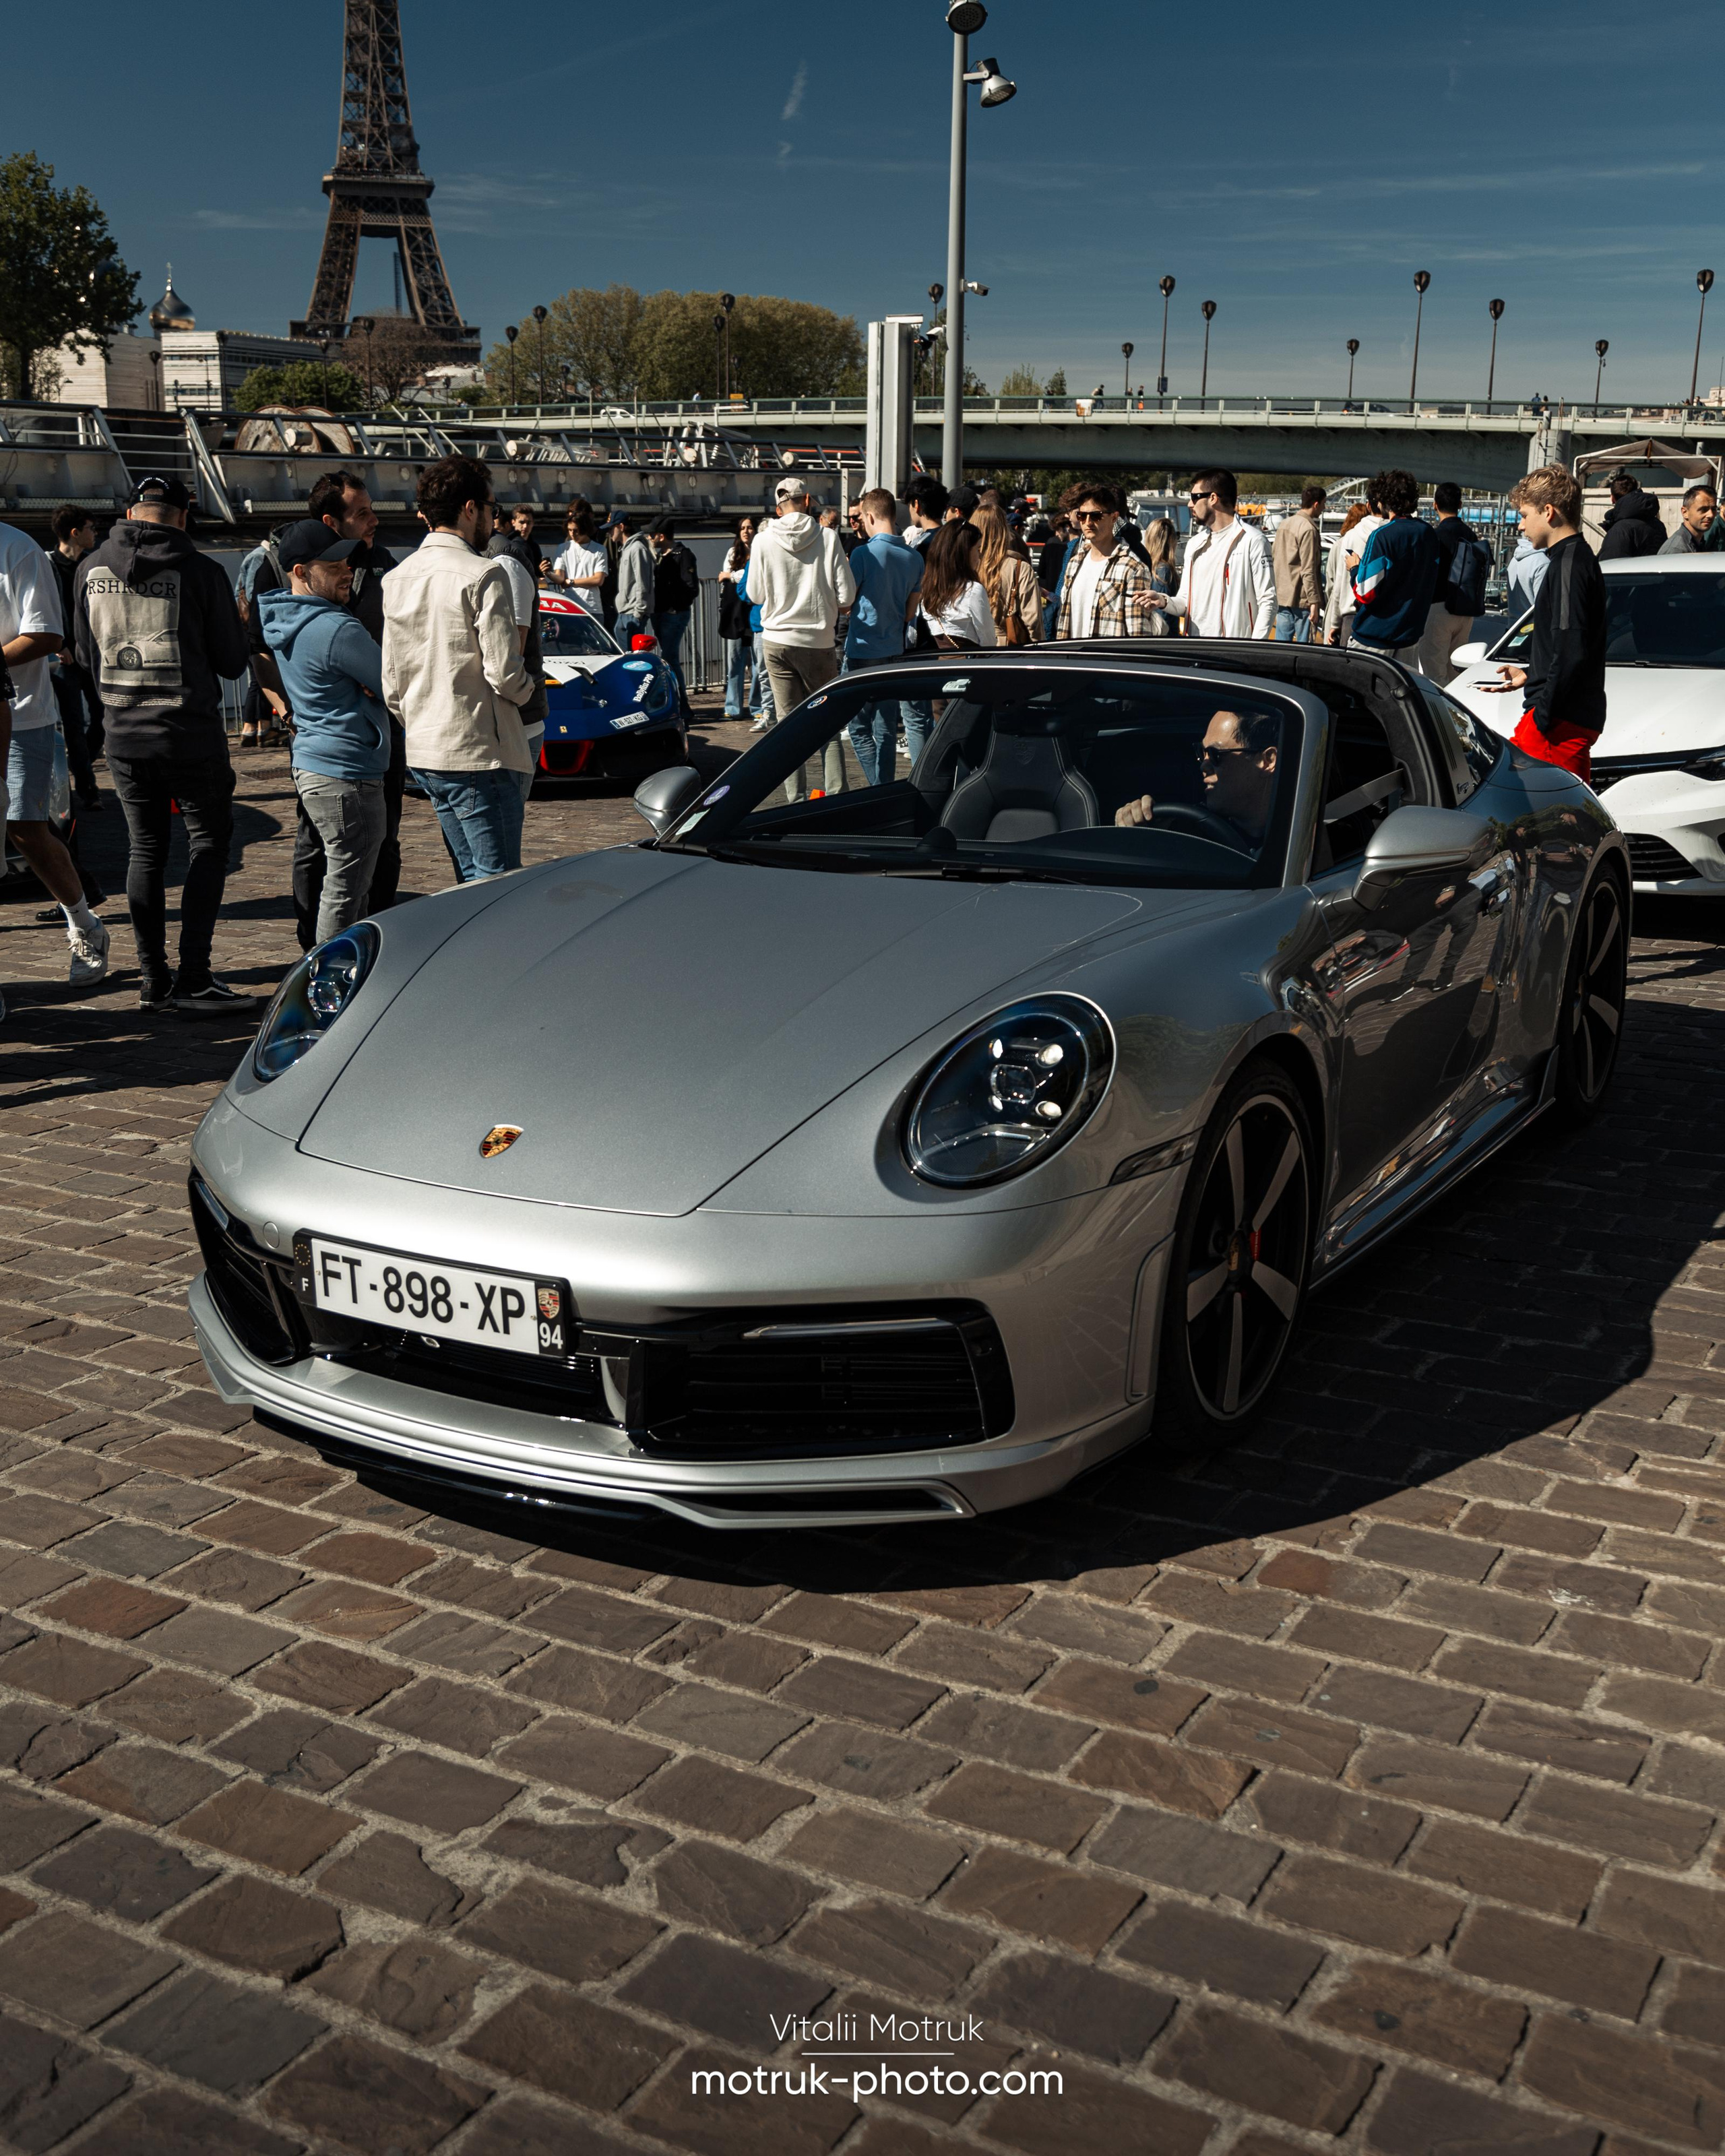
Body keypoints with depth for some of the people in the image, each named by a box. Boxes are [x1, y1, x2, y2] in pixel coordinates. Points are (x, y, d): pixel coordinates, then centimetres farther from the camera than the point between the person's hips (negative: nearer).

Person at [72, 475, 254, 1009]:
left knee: (145, 849, 13)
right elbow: (233, 661, -5)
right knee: (209, 844, 4)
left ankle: (153, 978, 15)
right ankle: (193, 978, -3)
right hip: (190, 734, -4)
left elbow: (86, 655, 12)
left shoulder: (91, 568, 3)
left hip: (122, 733, 4)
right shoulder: (199, 571, -10)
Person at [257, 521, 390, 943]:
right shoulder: (336, 630, -19)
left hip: (313, 765, 11)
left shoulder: (284, 620, 11)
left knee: (344, 887, 18)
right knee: (345, 892, -4)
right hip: (346, 773, -11)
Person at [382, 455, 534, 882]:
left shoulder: (396, 578, 11)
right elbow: (504, 672, -17)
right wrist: (524, 690, 4)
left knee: (472, 878, 17)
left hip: (421, 754, 8)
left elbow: (391, 685, 13)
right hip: (478, 753, -8)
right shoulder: (483, 575, -12)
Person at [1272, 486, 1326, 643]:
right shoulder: (1308, 529, -14)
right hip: (1301, 600, -8)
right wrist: (1314, 601, -18)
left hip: (1282, 597, 8)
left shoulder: (1283, 524, 13)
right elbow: (1308, 570, -18)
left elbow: (1273, 558, 18)